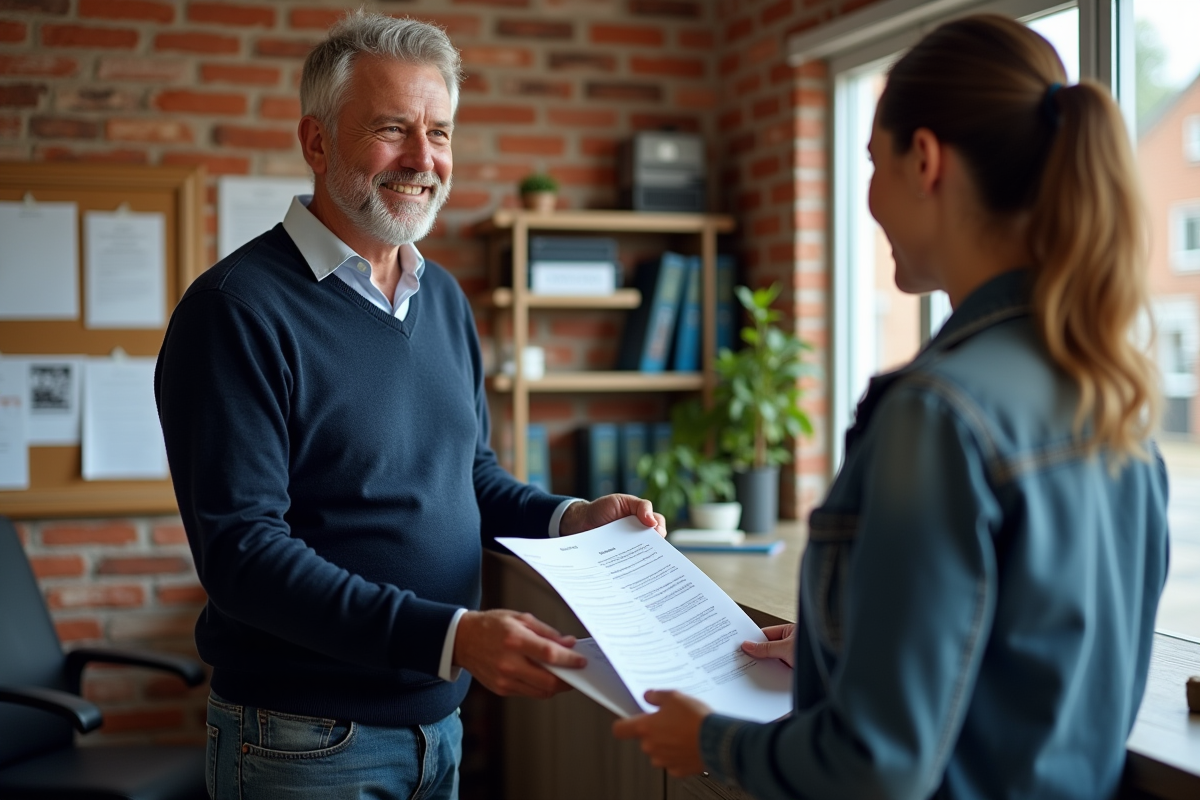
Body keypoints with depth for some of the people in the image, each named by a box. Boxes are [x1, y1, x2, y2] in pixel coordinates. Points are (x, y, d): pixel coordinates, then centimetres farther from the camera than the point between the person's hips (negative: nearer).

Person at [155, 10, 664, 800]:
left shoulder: (444, 297, 7)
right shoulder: (239, 309, -17)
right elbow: (241, 551, -23)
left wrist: (569, 518, -2)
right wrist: (451, 637, -31)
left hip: (439, 724, 7)